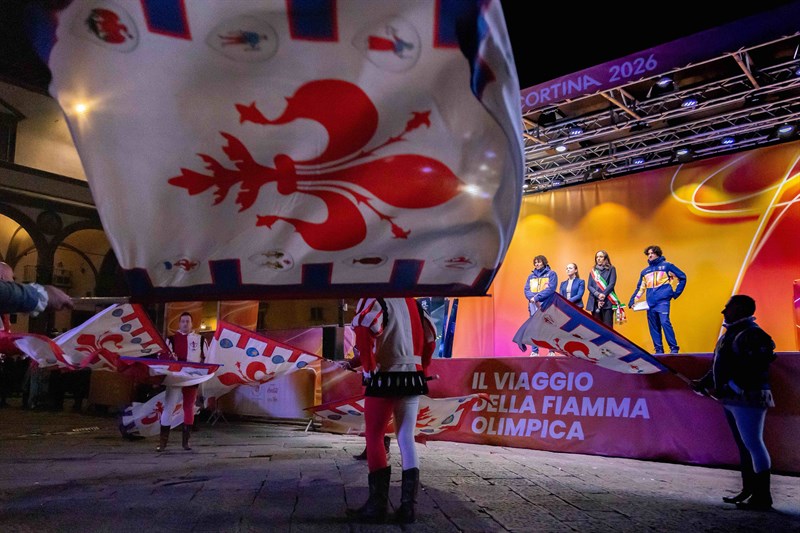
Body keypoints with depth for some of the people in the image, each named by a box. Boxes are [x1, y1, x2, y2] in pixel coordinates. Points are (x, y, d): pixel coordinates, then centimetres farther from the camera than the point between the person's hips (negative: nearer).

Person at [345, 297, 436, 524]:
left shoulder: (375, 299, -6)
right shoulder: (413, 303, 15)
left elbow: (363, 328, -25)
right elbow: (429, 337, 19)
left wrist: (369, 367, -15)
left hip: (384, 380, -6)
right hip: (412, 380, 6)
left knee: (374, 439, 4)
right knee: (407, 440, 10)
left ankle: (377, 506, 5)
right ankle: (407, 507, 11)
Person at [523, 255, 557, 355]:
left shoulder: (551, 274, 5)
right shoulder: (531, 276, 18)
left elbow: (551, 289, -9)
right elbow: (526, 290, 9)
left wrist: (537, 297, -16)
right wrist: (532, 298, -13)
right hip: (533, 305, 4)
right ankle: (534, 351, 3)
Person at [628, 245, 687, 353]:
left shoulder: (666, 265, 7)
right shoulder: (645, 271, 19)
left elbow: (682, 277, 9)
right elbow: (640, 288, 22)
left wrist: (676, 292, 3)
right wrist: (632, 301, 12)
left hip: (663, 301, -5)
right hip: (650, 303, 5)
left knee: (665, 322, -18)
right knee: (654, 327, 3)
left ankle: (674, 348, -10)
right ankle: (659, 349, 10)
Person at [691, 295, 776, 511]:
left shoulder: (752, 335, -14)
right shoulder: (731, 334, 17)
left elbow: (752, 371, -24)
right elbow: (719, 367, 23)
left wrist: (725, 388, -25)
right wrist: (703, 383, 15)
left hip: (747, 399, -10)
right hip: (731, 400, 10)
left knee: (753, 444, -6)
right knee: (743, 445, 15)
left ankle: (763, 496, 1)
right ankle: (748, 491, 23)